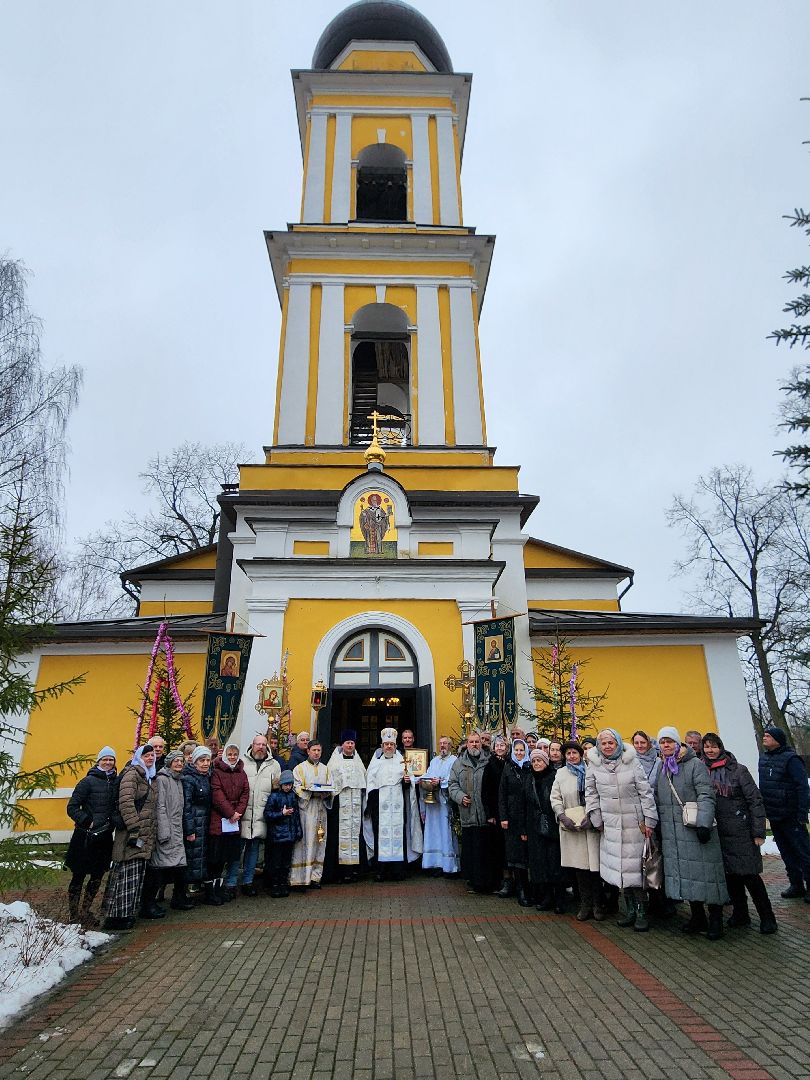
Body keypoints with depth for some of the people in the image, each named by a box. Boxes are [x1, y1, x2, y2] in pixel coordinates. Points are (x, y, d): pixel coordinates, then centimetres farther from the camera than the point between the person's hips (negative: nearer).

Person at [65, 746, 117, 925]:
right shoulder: (88, 781, -8)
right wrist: (88, 822, -15)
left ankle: (85, 911, 27)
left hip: (105, 836, 5)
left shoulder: (116, 782, 6)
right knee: (79, 876, 5)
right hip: (85, 836, -5)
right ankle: (74, 915, 18)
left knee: (98, 876, 11)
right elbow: (72, 807, -10)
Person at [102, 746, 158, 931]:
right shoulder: (132, 774, -9)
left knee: (137, 875, 11)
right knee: (127, 874, -6)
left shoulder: (148, 777, 19)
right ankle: (116, 916, 3)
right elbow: (126, 803, -19)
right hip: (131, 835, -9)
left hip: (144, 836, 9)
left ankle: (127, 914, 20)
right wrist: (135, 831, -21)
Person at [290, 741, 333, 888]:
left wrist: (326, 793, -6)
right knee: (306, 841, -9)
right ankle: (301, 877, -4)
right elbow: (297, 788, -4)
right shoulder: (300, 768, 4)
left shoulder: (325, 769, 18)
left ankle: (315, 876, 9)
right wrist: (311, 792, -17)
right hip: (306, 809, -4)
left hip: (321, 809, 4)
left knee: (319, 842, 3)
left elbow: (332, 787, 15)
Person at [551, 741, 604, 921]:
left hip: (591, 824, -2)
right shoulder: (560, 774, 11)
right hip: (571, 826, 2)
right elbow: (555, 798, 8)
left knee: (594, 864, -2)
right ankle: (585, 905, 17)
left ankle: (598, 905, 13)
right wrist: (563, 816, -6)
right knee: (579, 866, 5)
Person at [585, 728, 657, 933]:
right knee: (618, 867, 7)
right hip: (610, 825, 3)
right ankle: (629, 910, 20)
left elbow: (646, 792, -3)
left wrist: (649, 821, -5)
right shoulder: (594, 766, 0)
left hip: (634, 824, -2)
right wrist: (597, 821, 4)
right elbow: (591, 794, 7)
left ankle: (641, 911, 9)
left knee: (634, 866, -2)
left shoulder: (631, 763, -5)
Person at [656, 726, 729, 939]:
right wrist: (656, 826, 15)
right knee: (683, 874, 9)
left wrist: (704, 823, -22)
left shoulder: (695, 764, -6)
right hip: (671, 832, 6)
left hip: (695, 830, -6)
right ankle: (697, 918, 21)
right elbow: (659, 800, 18)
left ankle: (715, 920, 11)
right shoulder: (662, 768, 13)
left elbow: (706, 796, -13)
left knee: (704, 872, -2)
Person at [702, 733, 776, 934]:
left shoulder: (738, 770, -5)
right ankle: (740, 914, 25)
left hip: (740, 832, -4)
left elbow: (755, 800, -7)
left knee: (750, 875, -2)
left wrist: (758, 832, -10)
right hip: (718, 833, 4)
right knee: (731, 875, 11)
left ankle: (767, 918, 12)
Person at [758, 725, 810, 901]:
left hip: (790, 817, -8)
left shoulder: (791, 759, -15)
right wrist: (763, 810, 14)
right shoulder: (763, 757, 8)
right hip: (773, 816, 8)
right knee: (787, 853, 15)